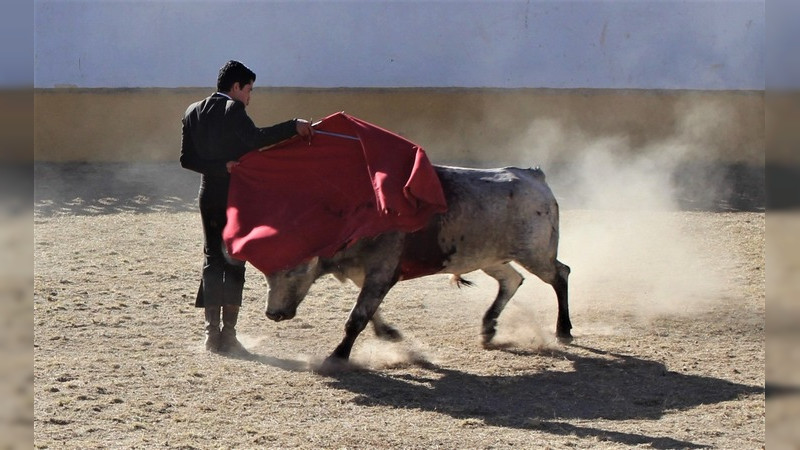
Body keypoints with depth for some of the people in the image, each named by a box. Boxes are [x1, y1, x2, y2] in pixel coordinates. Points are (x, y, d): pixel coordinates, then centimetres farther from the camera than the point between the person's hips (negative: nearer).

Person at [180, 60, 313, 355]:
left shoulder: (193, 112, 8)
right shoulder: (233, 109, -12)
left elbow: (187, 159, 2)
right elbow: (255, 139, -30)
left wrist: (222, 166, -3)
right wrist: (293, 127, -32)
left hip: (209, 197, 6)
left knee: (212, 261, 10)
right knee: (234, 262, -1)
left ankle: (212, 333, 7)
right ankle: (228, 335, -4)